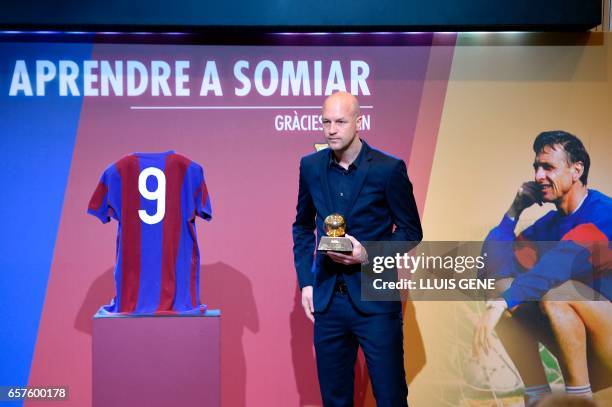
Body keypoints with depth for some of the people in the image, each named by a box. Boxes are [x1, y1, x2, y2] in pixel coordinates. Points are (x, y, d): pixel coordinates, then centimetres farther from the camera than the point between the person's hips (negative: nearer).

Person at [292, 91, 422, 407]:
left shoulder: (388, 169, -8)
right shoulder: (311, 167, 4)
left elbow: (411, 231, -1)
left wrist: (368, 255, -17)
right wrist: (305, 281, 6)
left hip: (375, 299, -4)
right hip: (327, 299, 4)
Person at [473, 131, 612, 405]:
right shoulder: (549, 223, 8)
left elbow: (563, 259, -34)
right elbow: (493, 263, 2)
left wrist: (500, 303, -42)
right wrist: (515, 210, -3)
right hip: (582, 348, 8)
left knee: (552, 289, -29)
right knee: (505, 287, -3)